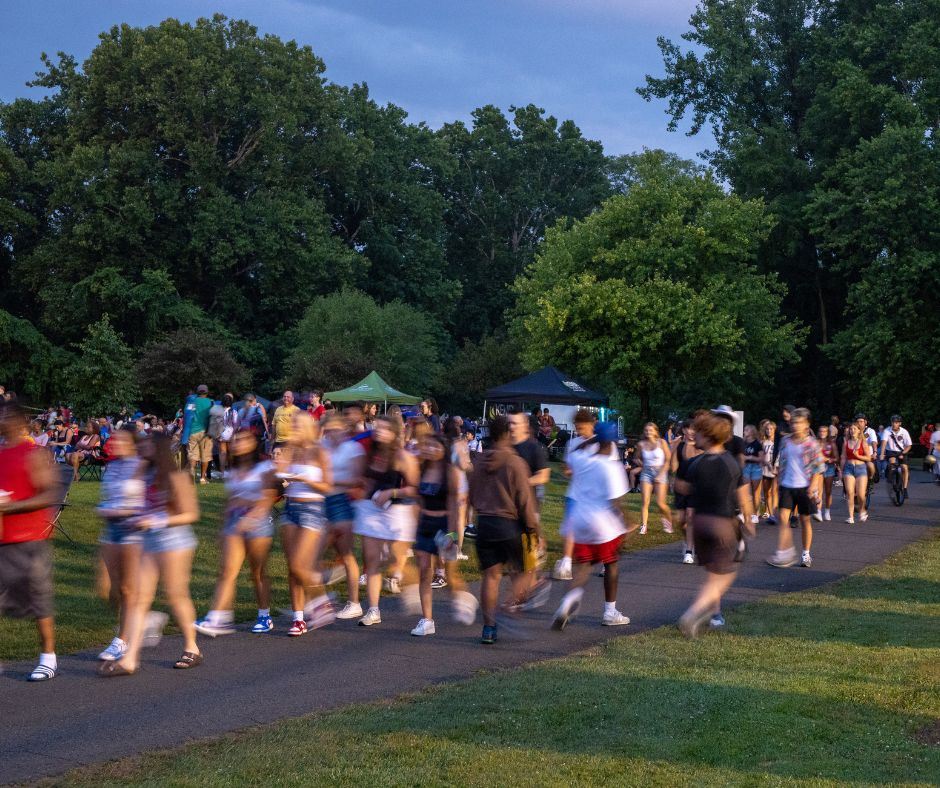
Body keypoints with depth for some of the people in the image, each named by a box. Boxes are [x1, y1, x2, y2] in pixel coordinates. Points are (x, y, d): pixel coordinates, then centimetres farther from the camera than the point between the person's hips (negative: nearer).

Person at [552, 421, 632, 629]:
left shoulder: (580, 461, 1)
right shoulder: (612, 468, -15)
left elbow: (572, 454, 27)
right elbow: (615, 502, -17)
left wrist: (591, 440, 21)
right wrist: (623, 521, -4)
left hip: (579, 520, 5)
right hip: (604, 524, -5)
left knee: (584, 564, 10)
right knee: (611, 565, 13)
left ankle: (572, 596, -20)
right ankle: (610, 612, 20)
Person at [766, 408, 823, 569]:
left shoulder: (811, 443, -7)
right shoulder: (785, 441, 4)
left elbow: (818, 466, -6)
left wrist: (813, 485, -12)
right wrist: (780, 481, 12)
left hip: (804, 487, -3)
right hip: (787, 485, 3)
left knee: (805, 520, 8)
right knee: (783, 517, -9)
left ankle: (806, 554, 20)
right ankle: (782, 553, -7)